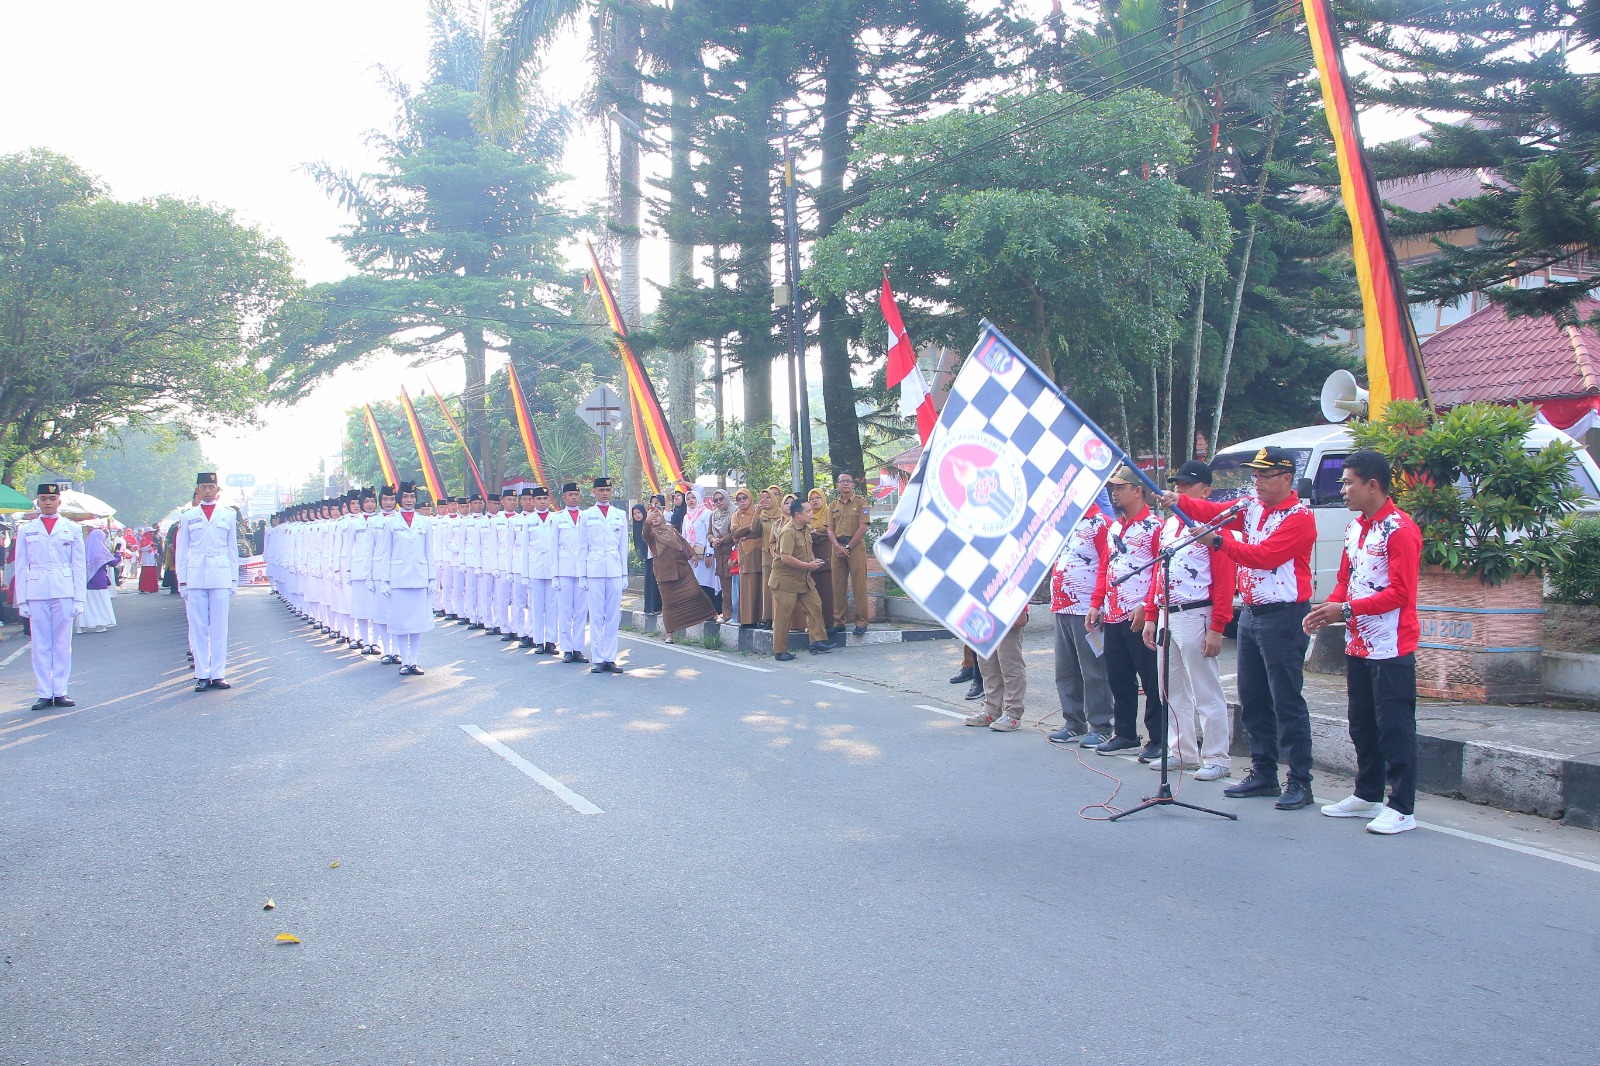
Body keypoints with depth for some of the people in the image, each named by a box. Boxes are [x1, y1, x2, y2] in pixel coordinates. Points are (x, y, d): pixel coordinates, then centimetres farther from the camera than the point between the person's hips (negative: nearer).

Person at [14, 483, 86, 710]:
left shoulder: (72, 529, 8)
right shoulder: (26, 530, 10)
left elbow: (79, 566, 8)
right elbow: (21, 568, 9)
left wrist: (79, 598, 2)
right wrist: (21, 600, 2)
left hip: (64, 592, 0)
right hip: (36, 593, 0)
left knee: (62, 644, 2)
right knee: (40, 645, 1)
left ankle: (60, 692, 8)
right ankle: (44, 693, 6)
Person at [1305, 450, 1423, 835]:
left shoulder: (1399, 529, -14)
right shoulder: (1355, 529, 14)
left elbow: (1400, 592, -19)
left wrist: (1346, 610, -21)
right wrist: (1327, 609, -1)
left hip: (1391, 647, -9)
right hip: (1357, 644, 9)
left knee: (1394, 728, -4)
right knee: (1361, 725, 16)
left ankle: (1402, 808, 2)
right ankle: (1367, 795, 28)